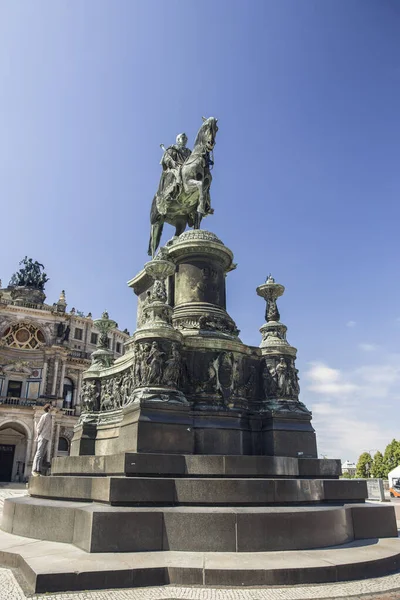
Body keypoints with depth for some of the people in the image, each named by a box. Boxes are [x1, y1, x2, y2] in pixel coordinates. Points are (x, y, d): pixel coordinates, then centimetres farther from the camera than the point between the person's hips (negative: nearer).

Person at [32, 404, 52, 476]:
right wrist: (37, 436, -9)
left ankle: (38, 470, 1)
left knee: (42, 454, 3)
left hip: (47, 438, 8)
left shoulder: (49, 417, 19)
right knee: (39, 453, -10)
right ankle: (34, 470, -11)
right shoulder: (44, 416, -4)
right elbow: (39, 427, -7)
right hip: (42, 437, -8)